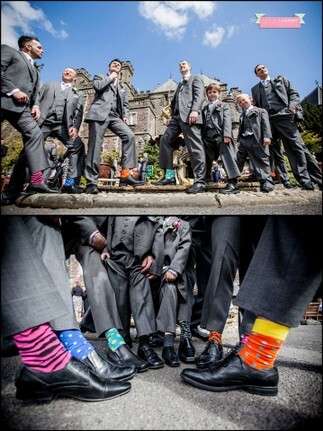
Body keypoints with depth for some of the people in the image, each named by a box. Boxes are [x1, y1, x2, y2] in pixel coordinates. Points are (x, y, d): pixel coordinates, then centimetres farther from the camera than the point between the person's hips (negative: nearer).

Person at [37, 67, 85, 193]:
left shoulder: (78, 94, 24)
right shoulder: (49, 85, 26)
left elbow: (79, 113, 10)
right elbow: (37, 99, 16)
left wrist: (75, 127, -9)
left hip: (62, 125, 0)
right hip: (43, 122, 1)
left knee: (78, 146, -23)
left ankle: (70, 182, -26)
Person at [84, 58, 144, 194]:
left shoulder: (122, 87, 34)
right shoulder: (100, 77, 23)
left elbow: (125, 104, 24)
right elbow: (97, 86, -1)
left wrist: (125, 116, 4)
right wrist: (110, 77, 11)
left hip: (114, 116, 4)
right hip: (100, 113, -3)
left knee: (129, 136, -22)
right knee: (95, 146, -14)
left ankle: (125, 174, -26)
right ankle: (91, 182, -13)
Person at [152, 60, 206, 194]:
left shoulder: (196, 78, 15)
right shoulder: (180, 84, 35)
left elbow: (199, 95, -3)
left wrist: (195, 110, -20)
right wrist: (171, 115, 11)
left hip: (189, 115, -7)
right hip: (177, 116, 8)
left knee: (195, 146, -16)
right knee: (165, 140, -7)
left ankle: (200, 181, -20)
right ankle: (169, 176, -8)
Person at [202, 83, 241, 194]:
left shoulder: (224, 105, 15)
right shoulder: (204, 109, 26)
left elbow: (227, 120, 0)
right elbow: (203, 123, 19)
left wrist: (227, 134, -15)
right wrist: (202, 137, 8)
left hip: (220, 135, -4)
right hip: (207, 137, 4)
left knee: (227, 157, -14)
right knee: (207, 159, 5)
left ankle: (233, 183, -20)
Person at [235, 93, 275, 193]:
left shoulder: (261, 111, 11)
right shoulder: (242, 115, 27)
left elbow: (265, 124, -1)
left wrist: (267, 136, -15)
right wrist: (238, 140, 10)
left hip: (256, 140, -5)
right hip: (243, 141, 5)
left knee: (261, 161, -7)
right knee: (237, 162, 3)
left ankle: (267, 183, -7)